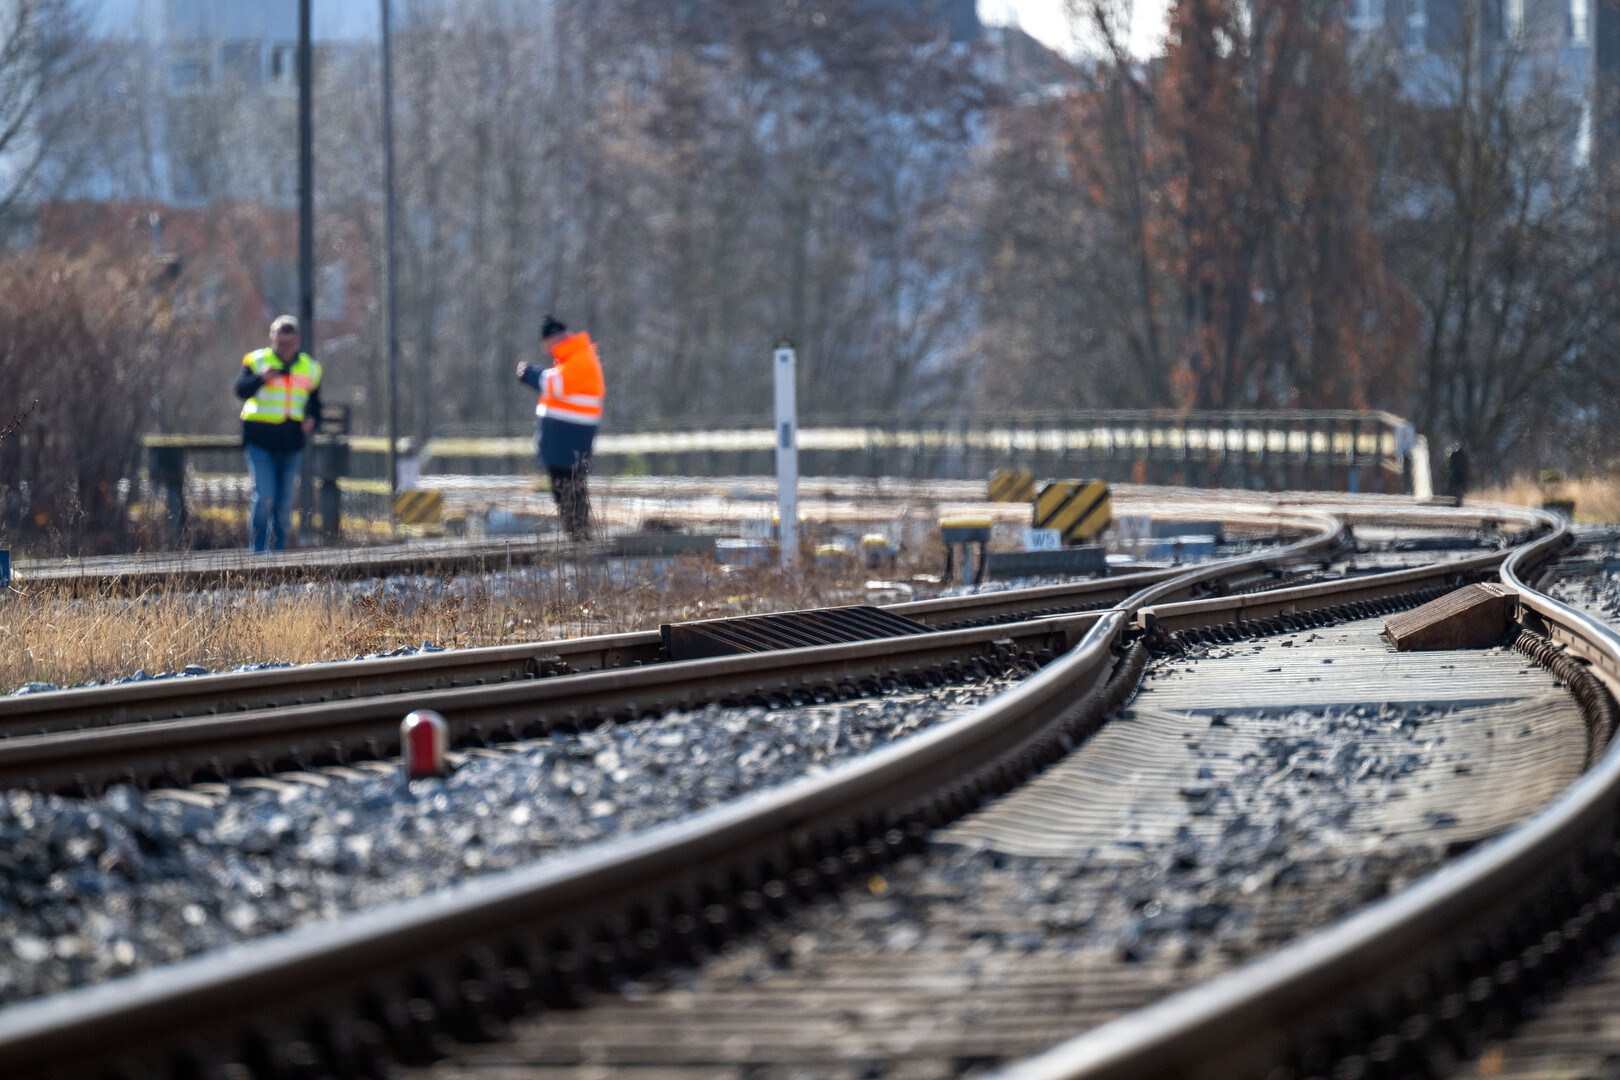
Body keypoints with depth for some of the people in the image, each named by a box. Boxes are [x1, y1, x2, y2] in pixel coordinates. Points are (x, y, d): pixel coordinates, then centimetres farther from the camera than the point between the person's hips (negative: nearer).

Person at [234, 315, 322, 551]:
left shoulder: (310, 368, 11)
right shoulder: (256, 361, -1)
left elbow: (315, 403, 20)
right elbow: (241, 389, -16)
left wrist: (312, 420, -2)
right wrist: (260, 379, -35)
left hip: (291, 443, 4)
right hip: (260, 440, -4)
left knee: (284, 504, 6)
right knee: (264, 496, -16)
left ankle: (278, 552, 15)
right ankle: (258, 552, -9)